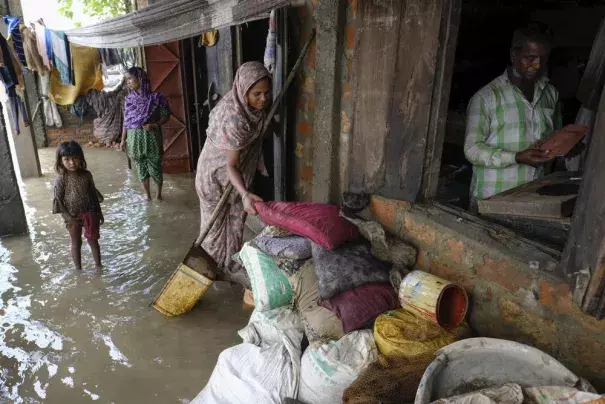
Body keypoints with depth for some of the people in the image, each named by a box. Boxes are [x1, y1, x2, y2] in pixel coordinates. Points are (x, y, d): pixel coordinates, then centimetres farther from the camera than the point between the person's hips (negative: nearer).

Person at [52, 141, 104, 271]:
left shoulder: (86, 174, -4)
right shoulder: (60, 179, -13)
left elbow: (93, 194, 5)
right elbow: (58, 200, -11)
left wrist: (99, 212, 8)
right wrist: (68, 217, -17)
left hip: (90, 213, 2)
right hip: (73, 216, -2)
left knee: (93, 240, 11)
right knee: (76, 243, 12)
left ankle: (98, 266, 25)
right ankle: (78, 269, 26)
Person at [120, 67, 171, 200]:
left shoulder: (155, 97, -6)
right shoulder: (129, 99, 5)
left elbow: (166, 116, -2)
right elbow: (126, 122, 9)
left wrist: (154, 125, -18)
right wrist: (123, 140, 7)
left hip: (151, 137, -3)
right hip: (134, 139, 3)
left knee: (155, 168, 3)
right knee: (141, 169, 9)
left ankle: (159, 193, 25)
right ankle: (147, 195, 23)